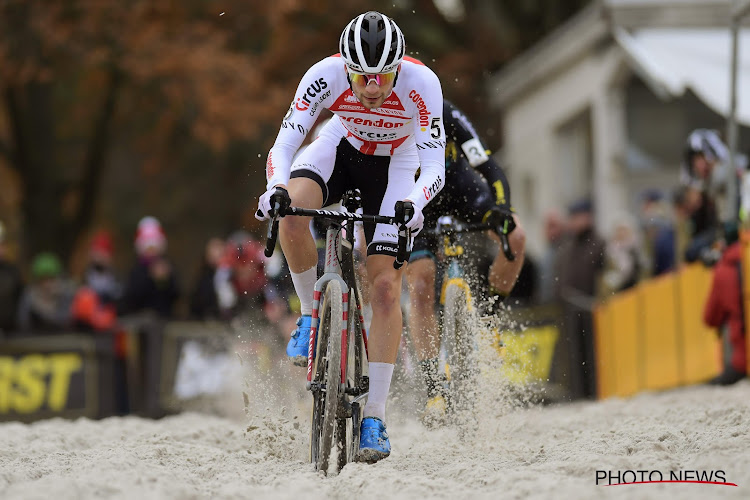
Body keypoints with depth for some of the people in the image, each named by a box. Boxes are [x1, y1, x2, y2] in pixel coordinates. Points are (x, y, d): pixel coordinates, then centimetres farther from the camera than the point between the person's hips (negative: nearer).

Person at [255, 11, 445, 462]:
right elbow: (284, 143, -33)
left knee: (385, 287, -12)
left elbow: (434, 165, -37)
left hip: (395, 166, -1)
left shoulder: (421, 83, -35)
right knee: (291, 218, -31)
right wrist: (276, 188, -52)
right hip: (342, 146, 1)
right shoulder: (326, 75, -31)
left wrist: (414, 202, -57)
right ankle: (313, 313, -4)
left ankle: (375, 418, -8)